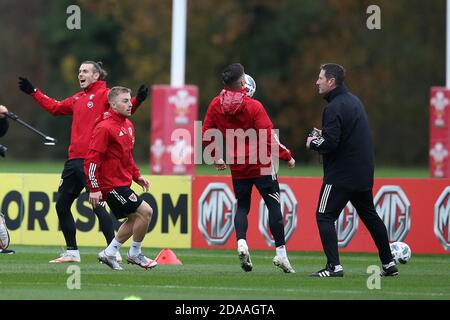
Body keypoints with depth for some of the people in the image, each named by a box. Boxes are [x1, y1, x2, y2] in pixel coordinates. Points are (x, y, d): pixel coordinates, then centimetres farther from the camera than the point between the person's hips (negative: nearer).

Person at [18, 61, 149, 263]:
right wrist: (33, 92, 34)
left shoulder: (104, 95, -3)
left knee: (97, 204, -12)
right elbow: (55, 107, 32)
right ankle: (71, 252, 21)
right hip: (74, 160, 9)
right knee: (61, 205, 12)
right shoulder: (77, 99, 19)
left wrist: (137, 101, -36)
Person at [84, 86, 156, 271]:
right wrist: (94, 189, -22)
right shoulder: (105, 128, -17)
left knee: (134, 218, 14)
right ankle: (135, 254, 4)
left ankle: (109, 254, 22)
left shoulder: (128, 125, 12)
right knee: (145, 211, -11)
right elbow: (92, 159, -19)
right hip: (112, 185, -10)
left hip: (123, 183, 10)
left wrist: (136, 176, 17)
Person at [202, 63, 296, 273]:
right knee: (274, 206, 3)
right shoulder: (253, 106, -15)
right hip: (261, 165, -4)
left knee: (242, 206, 17)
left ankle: (241, 242, -8)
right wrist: (287, 156, -4)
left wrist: (215, 157, 20)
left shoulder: (215, 105, -1)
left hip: (237, 166, 4)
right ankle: (281, 253, 0)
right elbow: (269, 139, -17)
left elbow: (206, 135, 5)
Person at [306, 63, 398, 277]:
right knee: (370, 216, 18)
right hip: (364, 172, 9)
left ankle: (334, 266, -15)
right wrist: (323, 135, 13)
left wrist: (313, 143, -4)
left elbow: (330, 143, -23)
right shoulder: (354, 101, 14)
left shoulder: (335, 107, -16)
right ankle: (388, 263, 22)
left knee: (325, 217, -5)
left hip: (341, 175, -9)